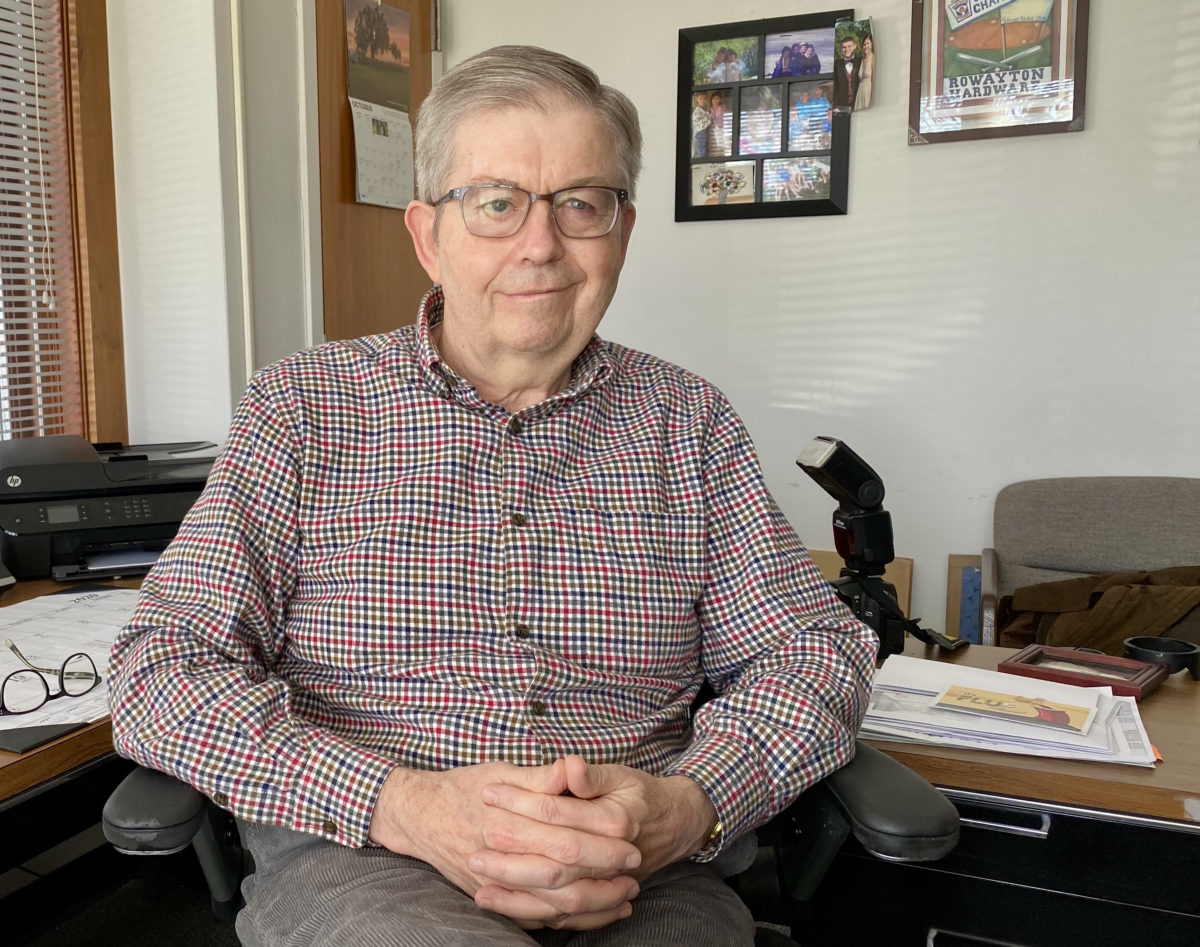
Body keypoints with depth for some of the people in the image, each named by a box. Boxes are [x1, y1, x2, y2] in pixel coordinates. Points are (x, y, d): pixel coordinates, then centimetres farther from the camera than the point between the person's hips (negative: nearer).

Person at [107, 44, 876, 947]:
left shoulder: (686, 420, 9)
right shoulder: (301, 407, 4)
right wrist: (406, 804, -17)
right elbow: (164, 663, -2)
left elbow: (817, 647, 7)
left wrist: (684, 808, -13)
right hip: (354, 856, -2)